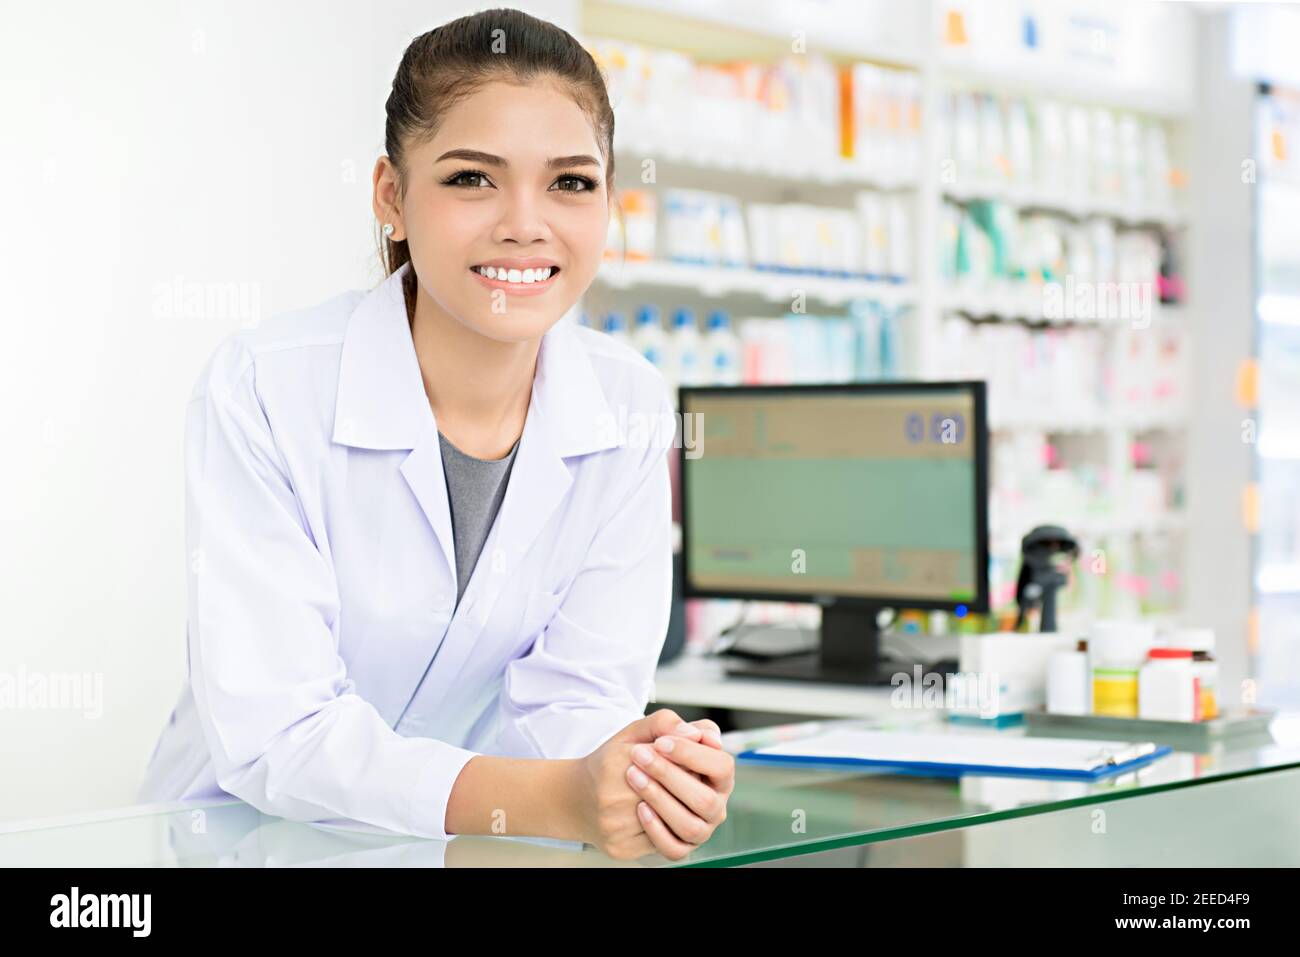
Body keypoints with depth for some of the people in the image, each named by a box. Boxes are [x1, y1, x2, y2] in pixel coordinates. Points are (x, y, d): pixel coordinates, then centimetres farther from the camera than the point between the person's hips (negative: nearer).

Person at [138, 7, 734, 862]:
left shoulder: (629, 410, -4)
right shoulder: (263, 391, -16)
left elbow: (573, 697, -4)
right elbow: (274, 736, -20)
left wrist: (643, 780, -27)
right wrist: (557, 798, -33)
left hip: (473, 850, 3)